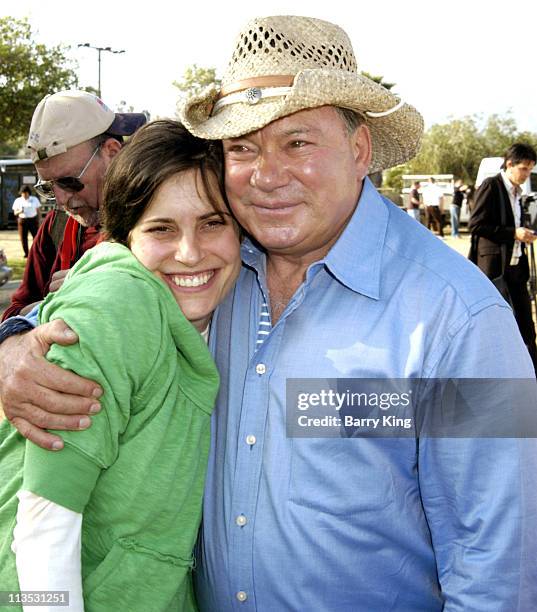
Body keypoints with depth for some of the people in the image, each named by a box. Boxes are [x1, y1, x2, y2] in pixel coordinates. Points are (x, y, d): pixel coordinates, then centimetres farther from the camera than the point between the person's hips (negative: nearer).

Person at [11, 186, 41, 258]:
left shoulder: (34, 199, 4)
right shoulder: (18, 201, 6)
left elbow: (38, 211, 5)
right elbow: (15, 213, 7)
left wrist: (39, 221, -1)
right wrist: (19, 212, -16)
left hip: (33, 220, -1)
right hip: (22, 220, 1)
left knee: (36, 236, -7)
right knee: (23, 238, 0)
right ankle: (26, 253, 8)